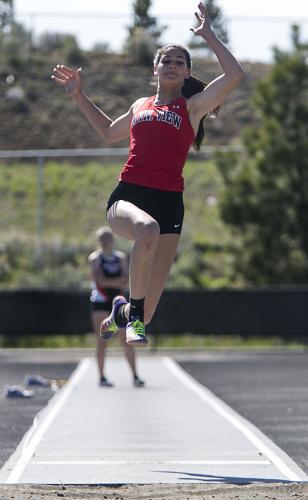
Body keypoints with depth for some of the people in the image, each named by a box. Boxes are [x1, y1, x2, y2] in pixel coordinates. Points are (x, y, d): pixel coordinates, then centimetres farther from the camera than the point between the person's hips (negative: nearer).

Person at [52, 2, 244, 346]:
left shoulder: (192, 106, 9)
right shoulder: (140, 106, 20)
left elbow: (235, 75, -6)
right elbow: (109, 132, 40)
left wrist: (208, 36, -1)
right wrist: (78, 95, 37)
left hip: (169, 201, -1)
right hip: (127, 195, 1)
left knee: (145, 314, -2)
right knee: (147, 229, -41)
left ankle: (124, 312, 37)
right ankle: (132, 312, -24)